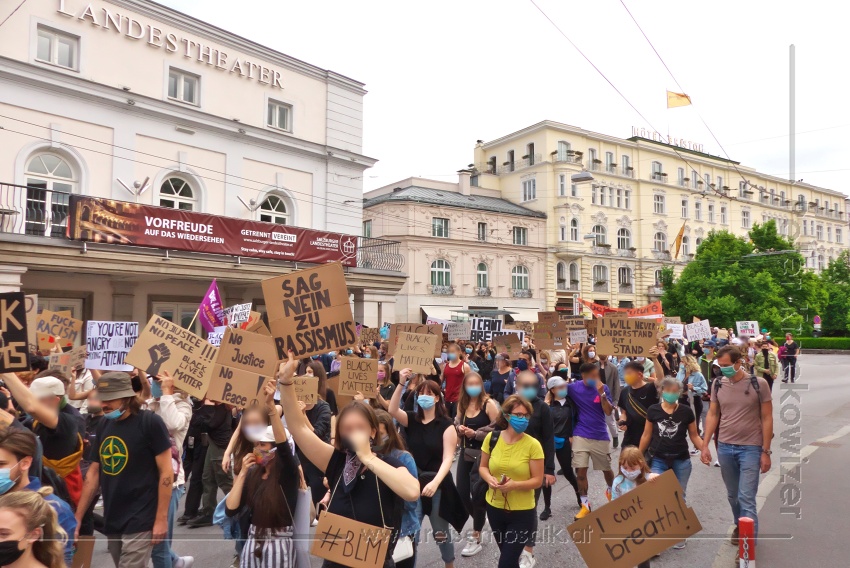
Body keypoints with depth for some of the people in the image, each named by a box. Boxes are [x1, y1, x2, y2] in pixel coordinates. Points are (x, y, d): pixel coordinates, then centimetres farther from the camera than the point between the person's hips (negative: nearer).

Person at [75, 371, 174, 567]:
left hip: (140, 521, -6)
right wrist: (77, 518, 10)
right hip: (112, 521, 6)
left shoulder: (150, 422, -12)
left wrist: (161, 519, -13)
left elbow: (166, 472, -12)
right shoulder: (104, 426, 7)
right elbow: (93, 473, 12)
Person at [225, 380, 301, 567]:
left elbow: (284, 445, -33)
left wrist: (271, 406, -44)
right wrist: (242, 473, -8)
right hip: (252, 542, 5)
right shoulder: (253, 474, 2)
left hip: (278, 545, -5)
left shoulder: (287, 474, -13)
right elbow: (230, 509, -3)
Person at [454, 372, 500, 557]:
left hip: (483, 454, -6)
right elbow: (457, 423, 14)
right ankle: (479, 524, 36)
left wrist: (476, 433, -20)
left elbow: (498, 428, -16)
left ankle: (476, 538, 15)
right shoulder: (462, 403, 5)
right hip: (466, 452, 6)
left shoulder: (489, 404, -13)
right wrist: (459, 428, -8)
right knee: (462, 492, 9)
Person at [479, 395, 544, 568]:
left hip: (522, 512, -4)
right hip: (495, 508, 4)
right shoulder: (492, 438, -8)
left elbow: (538, 480, -12)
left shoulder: (533, 445, -17)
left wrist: (514, 484, -27)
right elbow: (483, 467, 4)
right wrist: (489, 479, -18)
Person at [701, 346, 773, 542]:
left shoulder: (758, 384, -9)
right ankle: (739, 526, 37)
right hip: (724, 447, 4)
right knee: (733, 495, 16)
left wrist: (765, 451, -6)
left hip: (751, 448, -4)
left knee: (746, 498, -5)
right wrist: (705, 444, 2)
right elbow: (712, 415, 7)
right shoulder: (718, 384, 0)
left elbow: (767, 418, -5)